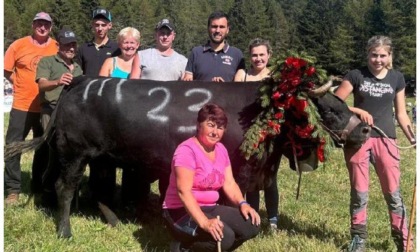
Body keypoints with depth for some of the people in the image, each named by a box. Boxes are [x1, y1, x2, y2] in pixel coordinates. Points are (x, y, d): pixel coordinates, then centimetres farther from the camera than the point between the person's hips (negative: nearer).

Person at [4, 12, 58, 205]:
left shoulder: (57, 48, 1)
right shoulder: (19, 45, -2)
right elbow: (7, 70, 4)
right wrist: (21, 84, 0)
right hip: (22, 106, -2)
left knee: (44, 148, 12)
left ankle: (39, 187, 27)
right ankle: (13, 189, 9)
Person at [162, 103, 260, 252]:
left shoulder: (221, 149, 8)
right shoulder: (187, 150, -18)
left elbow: (229, 183, 8)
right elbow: (183, 191, -27)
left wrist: (242, 204, -12)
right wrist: (204, 222, -37)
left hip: (209, 209, 8)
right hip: (182, 212, -8)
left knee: (251, 226, -8)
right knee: (224, 236, -30)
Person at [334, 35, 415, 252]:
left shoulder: (396, 78, 7)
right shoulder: (356, 75, 0)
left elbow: (401, 113, 11)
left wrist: (413, 138, 2)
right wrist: (358, 111, -16)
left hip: (385, 139, 1)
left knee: (393, 192, 2)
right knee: (359, 192, 6)